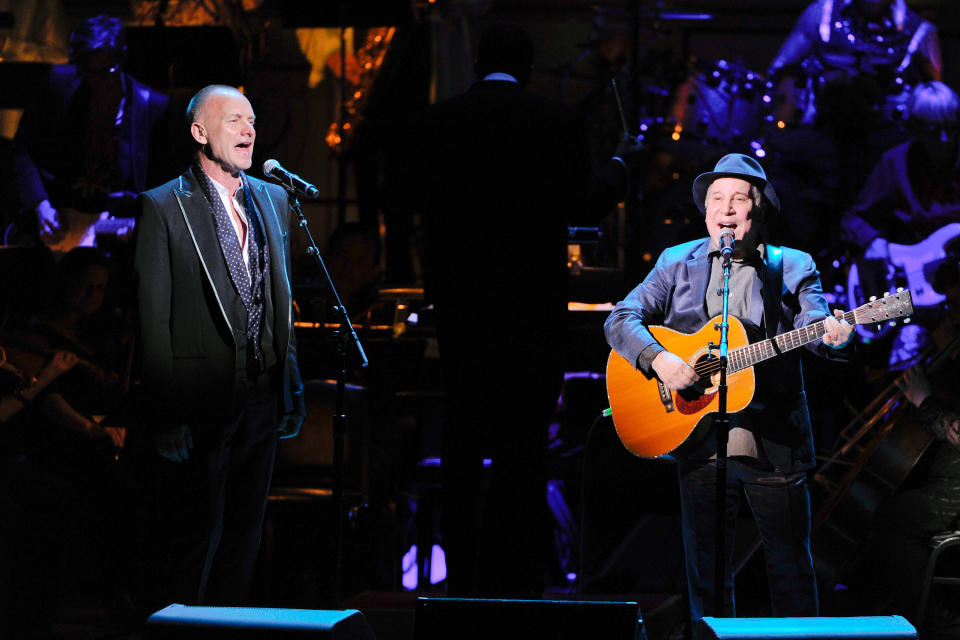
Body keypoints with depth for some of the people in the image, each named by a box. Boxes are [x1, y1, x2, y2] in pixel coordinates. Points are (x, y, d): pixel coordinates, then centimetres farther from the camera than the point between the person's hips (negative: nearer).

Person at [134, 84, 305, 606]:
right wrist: (167, 415, -13)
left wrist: (292, 389, 11)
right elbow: (154, 321, -9)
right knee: (195, 544, -1)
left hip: (261, 401, 6)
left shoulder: (272, 199, 12)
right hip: (201, 403, -6)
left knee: (243, 539, 13)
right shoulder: (163, 207, -6)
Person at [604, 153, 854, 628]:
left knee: (790, 568, 5)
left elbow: (814, 328, -9)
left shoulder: (793, 268, 5)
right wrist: (658, 359, -16)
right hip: (700, 443, 2)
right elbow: (621, 319, 3)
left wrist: (831, 334, -33)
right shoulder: (677, 263, 9)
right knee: (706, 569, 8)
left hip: (775, 445, -1)